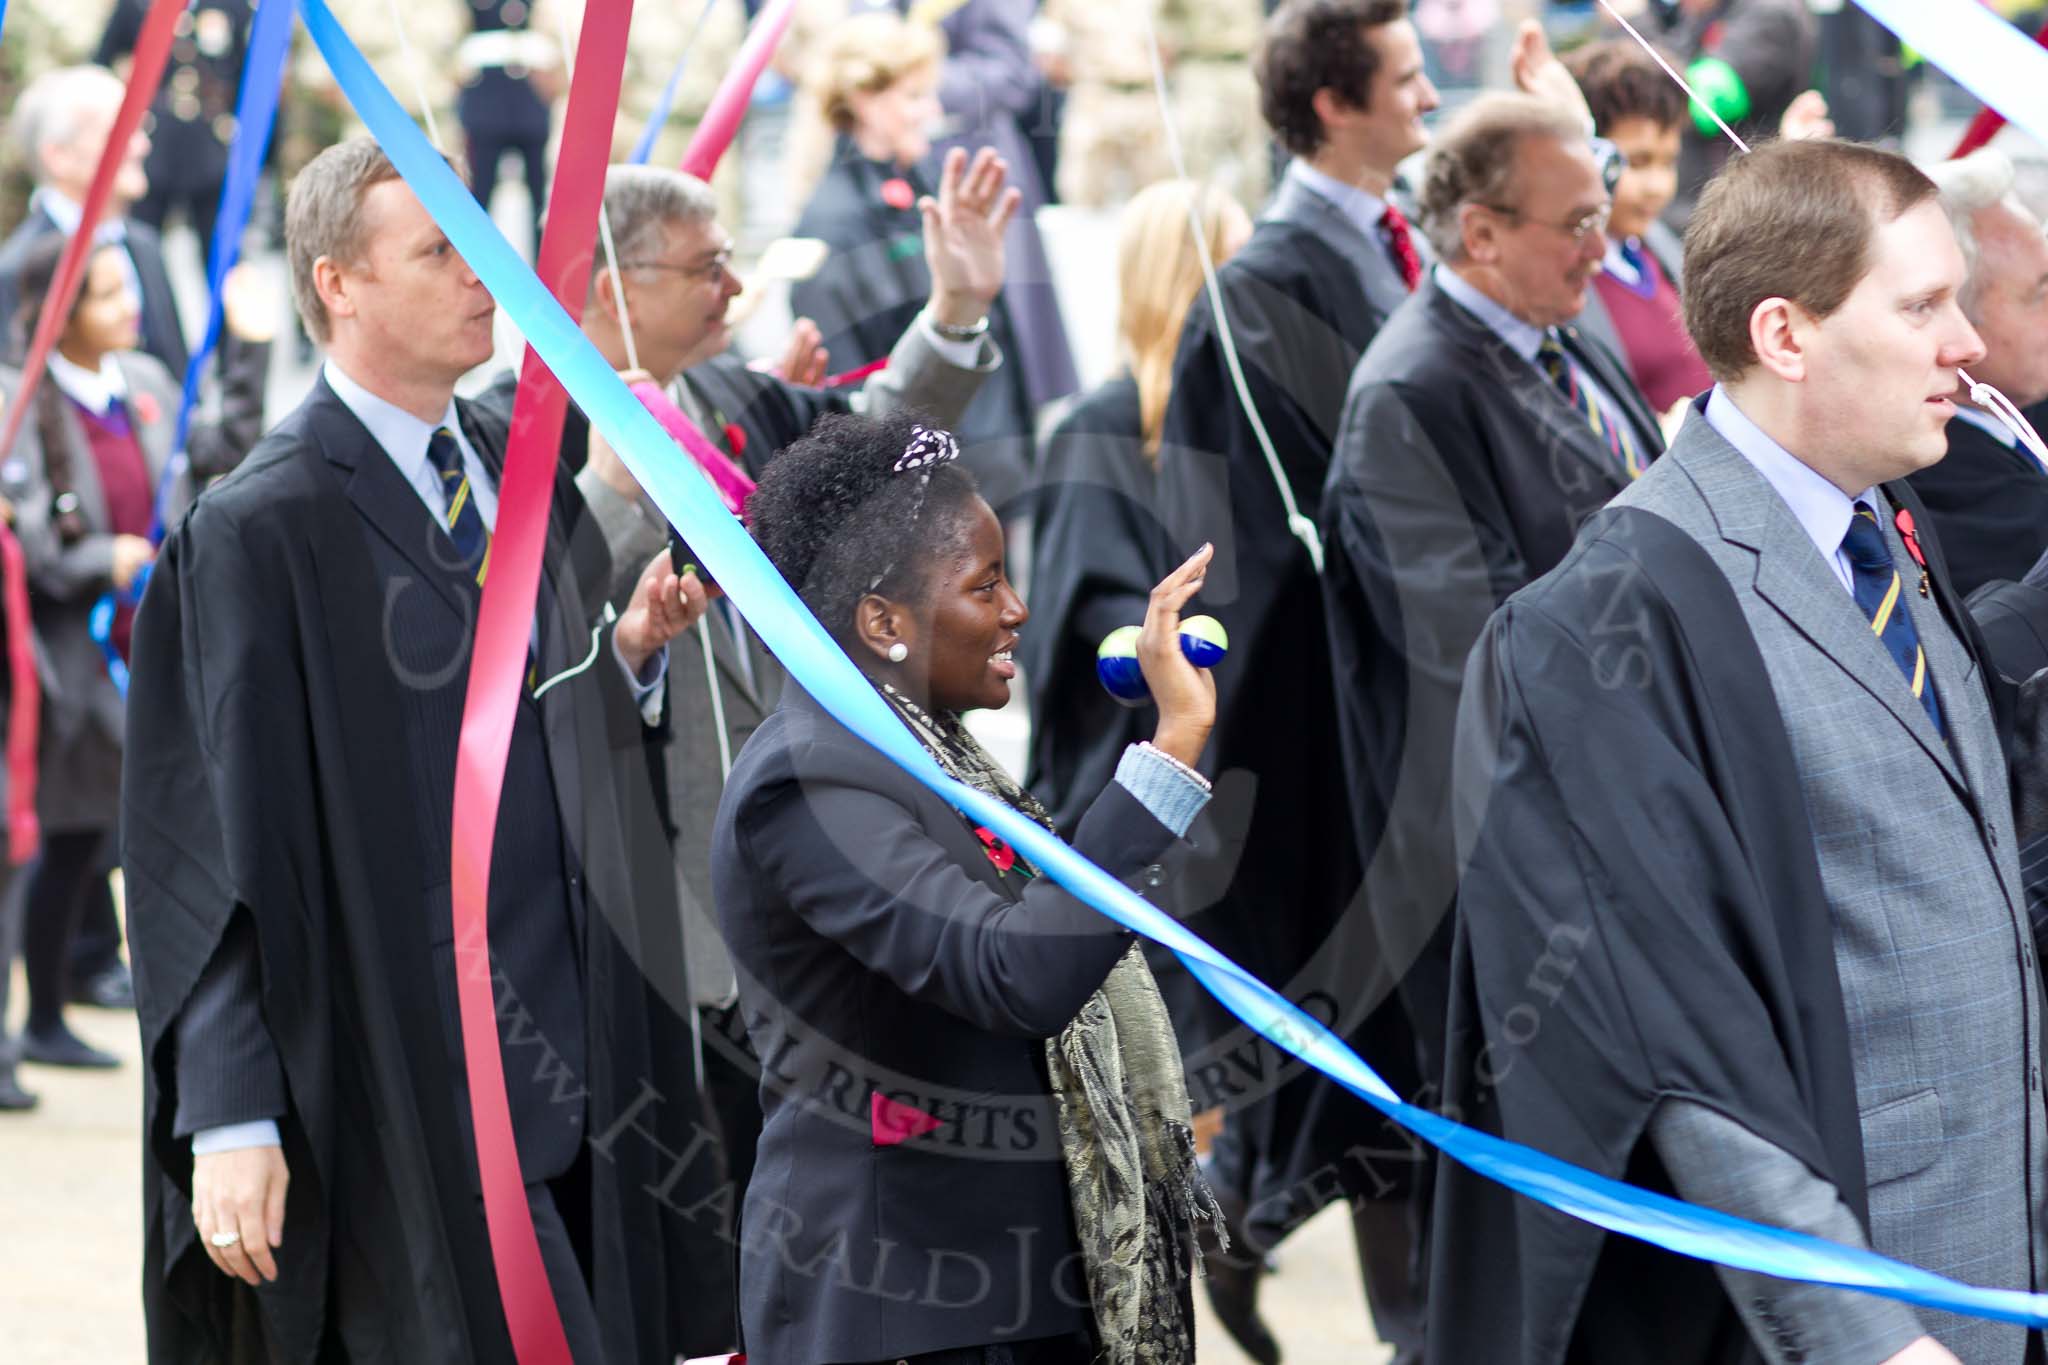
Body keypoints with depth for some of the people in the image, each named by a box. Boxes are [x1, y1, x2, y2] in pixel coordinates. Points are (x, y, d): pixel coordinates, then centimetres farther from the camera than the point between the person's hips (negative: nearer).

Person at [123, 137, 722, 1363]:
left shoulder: (523, 472, 12)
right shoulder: (263, 532, -10)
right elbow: (224, 839, -12)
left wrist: (632, 651, -1)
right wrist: (233, 1118, -16)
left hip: (576, 1065, 7)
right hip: (405, 1094, -7)